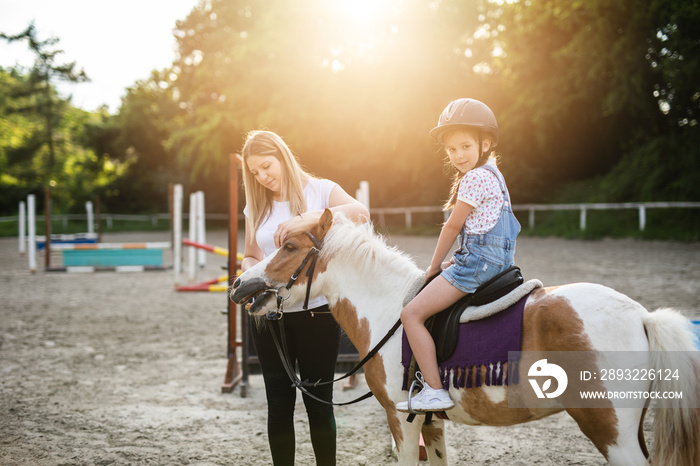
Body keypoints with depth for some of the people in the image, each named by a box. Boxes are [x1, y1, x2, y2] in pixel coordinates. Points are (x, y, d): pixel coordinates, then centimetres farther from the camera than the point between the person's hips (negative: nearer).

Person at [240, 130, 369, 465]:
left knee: (319, 401, 3)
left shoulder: (319, 191, -2)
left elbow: (360, 213, -20)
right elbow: (250, 256, 14)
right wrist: (250, 270, -10)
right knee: (279, 402, 8)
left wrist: (309, 218, -33)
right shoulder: (256, 207, 10)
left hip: (316, 312, -3)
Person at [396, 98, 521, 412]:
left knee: (412, 314, -13)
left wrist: (434, 266, 1)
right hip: (494, 260, 11)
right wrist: (454, 263, 16)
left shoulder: (474, 178, -15)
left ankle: (435, 391, -16)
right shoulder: (490, 175, 17)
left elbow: (453, 225, -10)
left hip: (478, 261, -11)